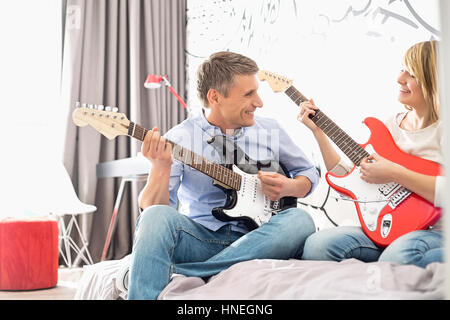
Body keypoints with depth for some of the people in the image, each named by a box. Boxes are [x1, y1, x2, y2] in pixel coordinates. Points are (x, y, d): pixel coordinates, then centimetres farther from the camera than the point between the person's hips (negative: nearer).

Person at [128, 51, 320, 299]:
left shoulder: (270, 131, 8)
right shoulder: (178, 139, -2)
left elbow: (309, 173, 21)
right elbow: (151, 207, -7)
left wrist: (290, 188, -2)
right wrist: (161, 168, -27)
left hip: (252, 241, 4)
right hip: (198, 238, -3)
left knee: (300, 221, -30)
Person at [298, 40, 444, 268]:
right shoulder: (390, 126, 13)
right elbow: (349, 178, 15)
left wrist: (395, 174, -21)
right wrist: (318, 131, 12)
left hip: (435, 231, -6)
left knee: (398, 257, -41)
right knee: (317, 246, -20)